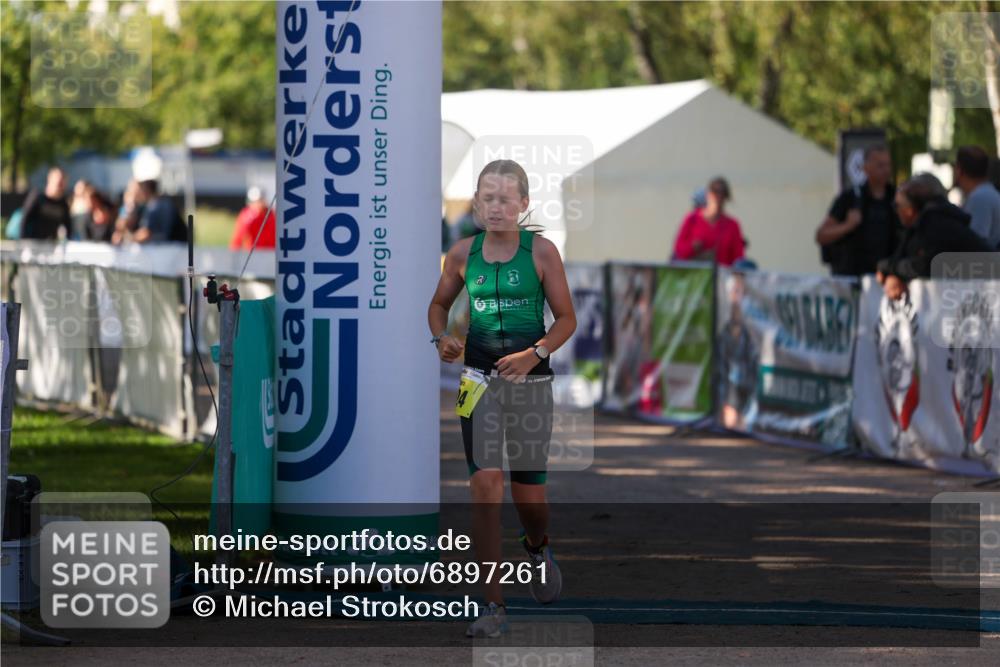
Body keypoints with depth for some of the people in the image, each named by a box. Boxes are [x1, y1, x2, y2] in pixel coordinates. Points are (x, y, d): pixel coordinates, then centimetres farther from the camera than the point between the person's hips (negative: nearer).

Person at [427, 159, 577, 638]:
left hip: (530, 381, -1)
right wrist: (441, 338, -4)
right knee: (484, 482, -12)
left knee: (528, 492, 5)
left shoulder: (541, 252, -4)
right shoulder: (463, 254, 1)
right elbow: (439, 304, 17)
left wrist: (535, 353, -16)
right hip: (480, 379, 1)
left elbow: (566, 318, -1)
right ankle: (493, 607, -10)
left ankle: (537, 546, 45)